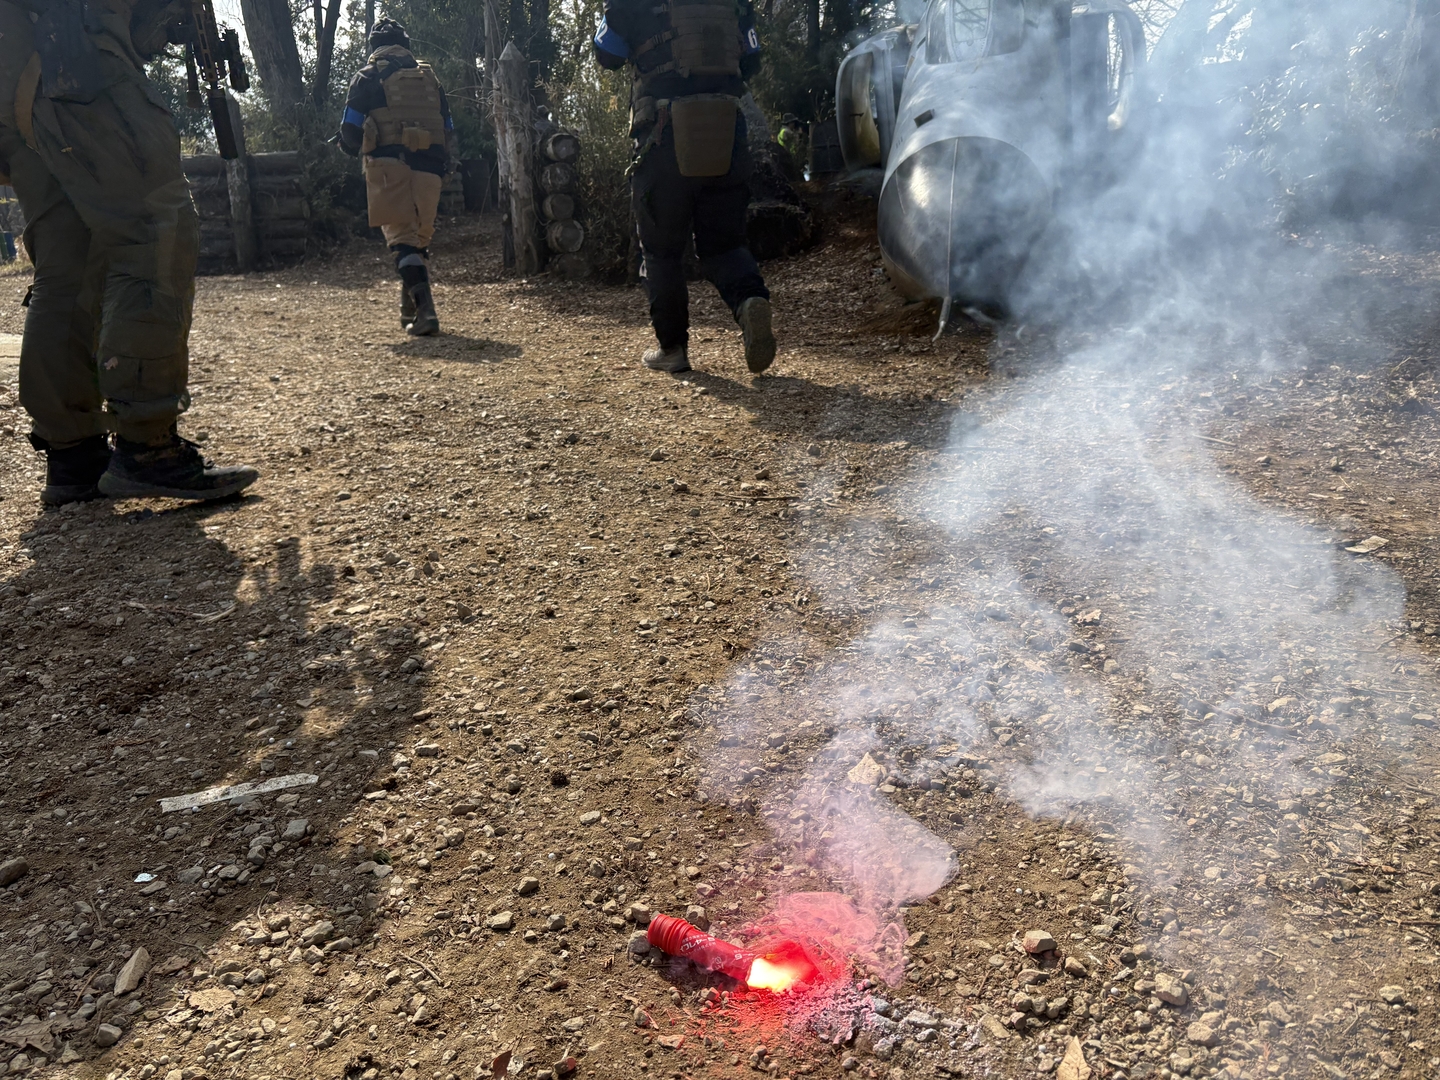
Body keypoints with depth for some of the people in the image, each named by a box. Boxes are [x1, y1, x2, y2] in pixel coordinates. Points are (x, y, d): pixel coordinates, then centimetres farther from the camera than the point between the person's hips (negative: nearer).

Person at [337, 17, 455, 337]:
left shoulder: (369, 76, 7)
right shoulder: (429, 77, 19)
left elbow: (350, 129, 2)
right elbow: (449, 131, 18)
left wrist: (353, 148, 22)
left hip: (390, 165, -4)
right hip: (428, 167, 4)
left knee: (401, 237, -7)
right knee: (420, 238, 14)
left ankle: (425, 309, -24)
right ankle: (411, 311, 22)